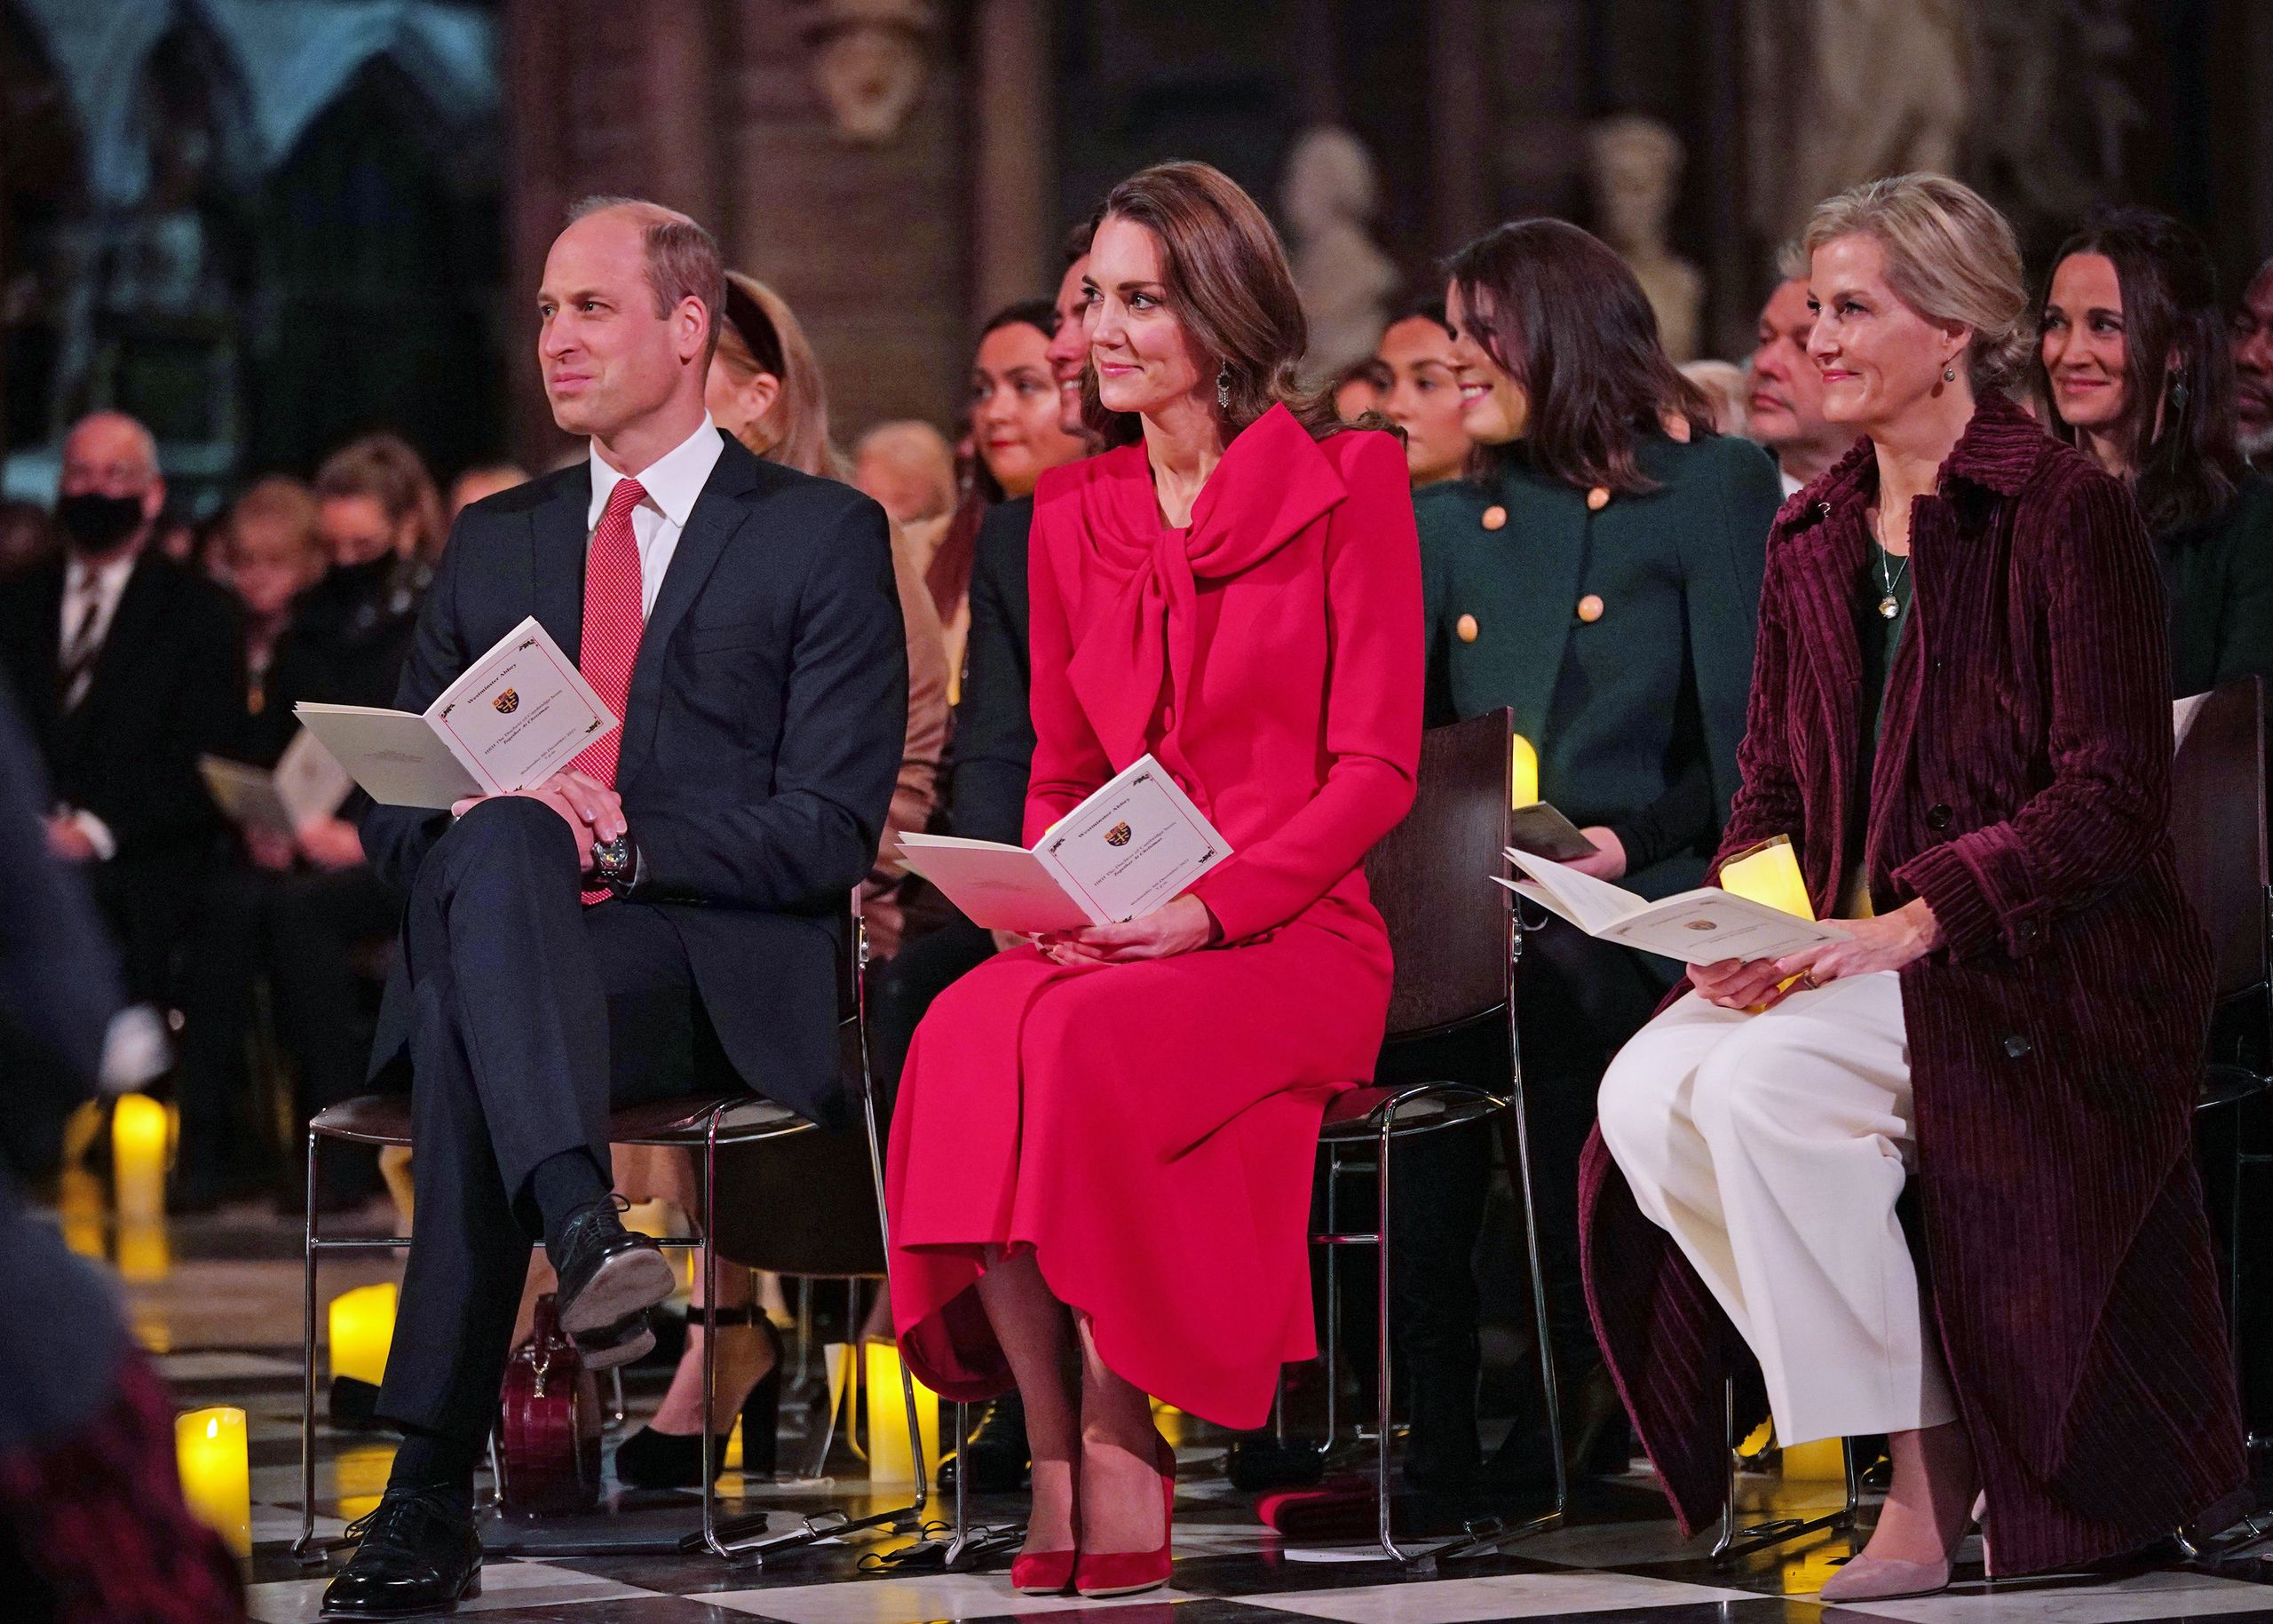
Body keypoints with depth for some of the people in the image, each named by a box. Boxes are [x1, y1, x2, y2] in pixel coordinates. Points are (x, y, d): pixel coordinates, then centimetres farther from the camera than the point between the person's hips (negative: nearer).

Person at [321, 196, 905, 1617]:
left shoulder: (824, 537, 9)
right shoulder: (494, 542, 24)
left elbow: (829, 830, -2)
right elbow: (394, 809, 19)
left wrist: (625, 847, -15)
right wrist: (484, 817, -6)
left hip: (718, 973, -3)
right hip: (491, 934, 3)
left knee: (467, 1037, -36)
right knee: (493, 842, -36)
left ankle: (431, 1488, -43)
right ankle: (586, 1232, -55)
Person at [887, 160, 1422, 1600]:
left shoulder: (1347, 483, 0)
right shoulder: (1074, 515, 16)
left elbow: (1377, 766, -4)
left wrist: (1204, 909, -16)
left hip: (1294, 936, -4)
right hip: (1101, 942, 4)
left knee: (1083, 1042, -35)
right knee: (967, 1037, -31)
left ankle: (1120, 1457, -22)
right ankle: (1053, 1457, -25)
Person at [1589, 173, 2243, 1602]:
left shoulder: (2068, 514, -7)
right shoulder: (1816, 538, 15)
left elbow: (2111, 796, -13)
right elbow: (1776, 784, 18)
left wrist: (1915, 920, -23)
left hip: (2042, 969, -7)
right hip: (1845, 957, 7)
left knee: (1762, 1088, -31)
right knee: (1647, 1095, -21)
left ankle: (1930, 1485, -20)